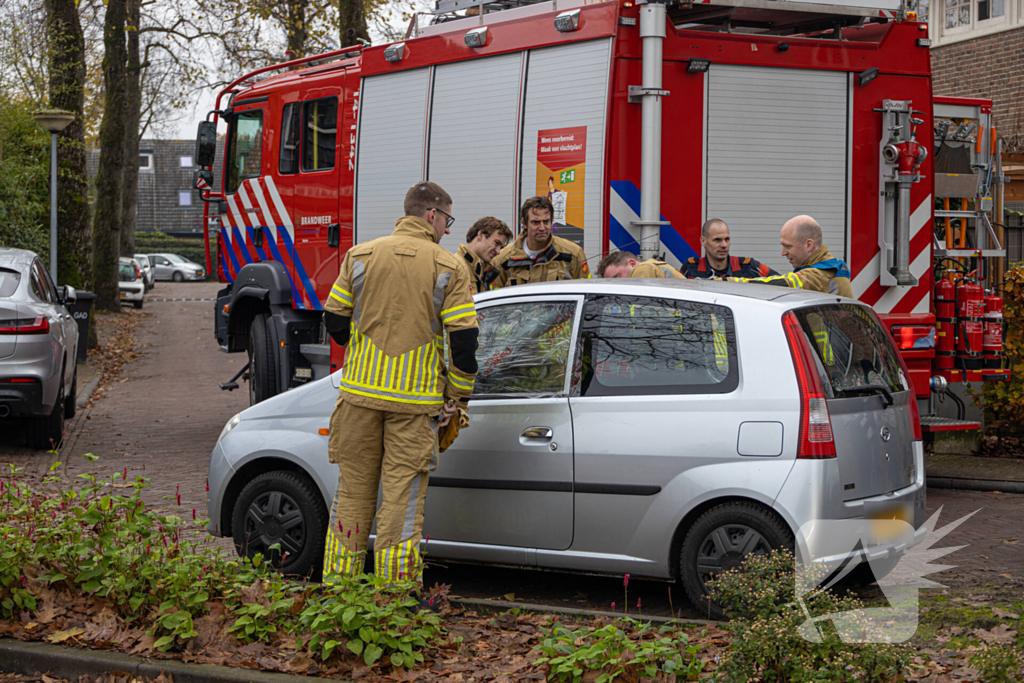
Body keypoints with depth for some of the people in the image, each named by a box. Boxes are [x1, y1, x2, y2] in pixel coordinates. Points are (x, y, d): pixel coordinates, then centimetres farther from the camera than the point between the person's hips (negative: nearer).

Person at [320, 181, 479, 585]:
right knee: (403, 495, 3)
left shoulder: (360, 256, 4)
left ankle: (338, 581, 19)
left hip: (360, 391, 3)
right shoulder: (447, 268, -4)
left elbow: (334, 320, 6)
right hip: (415, 400, -3)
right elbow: (464, 339, -8)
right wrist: (457, 396, 3)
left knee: (353, 490, 12)